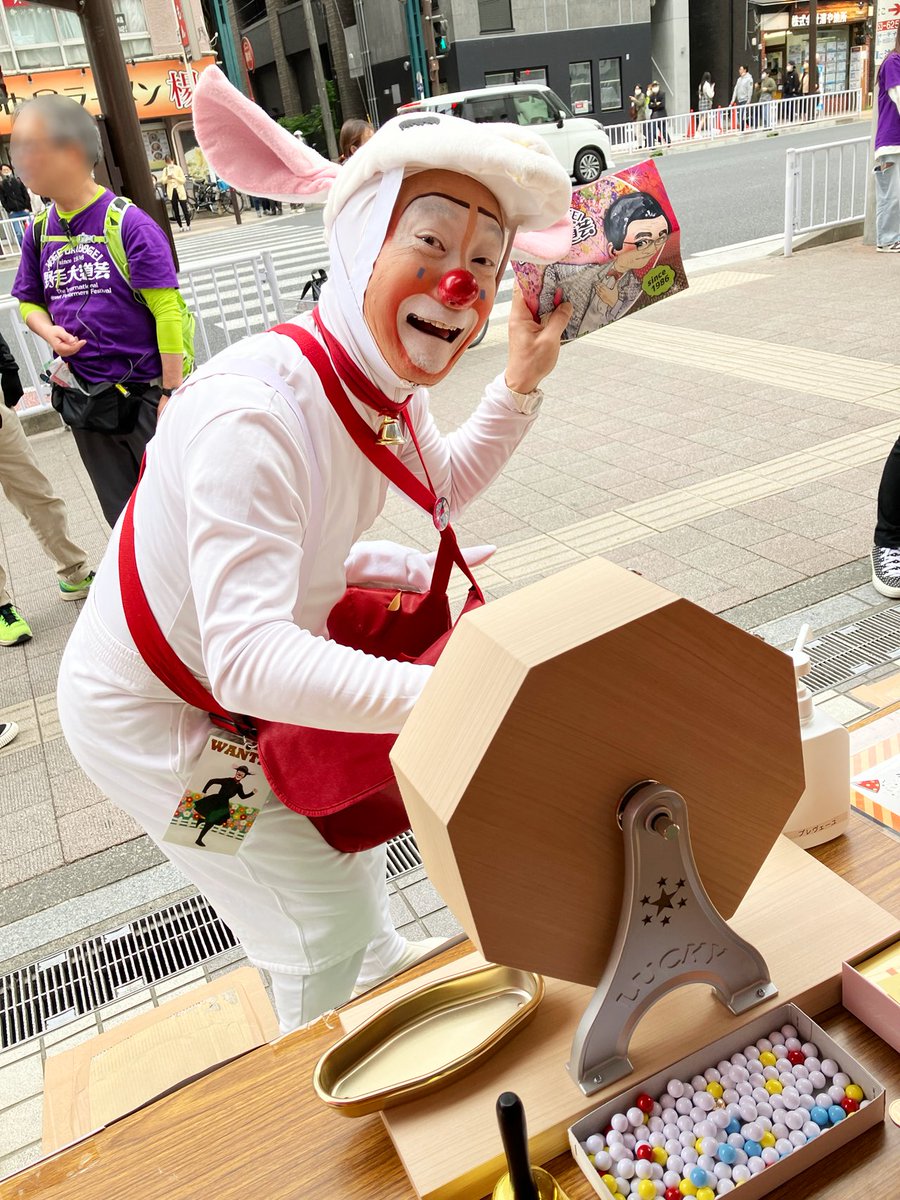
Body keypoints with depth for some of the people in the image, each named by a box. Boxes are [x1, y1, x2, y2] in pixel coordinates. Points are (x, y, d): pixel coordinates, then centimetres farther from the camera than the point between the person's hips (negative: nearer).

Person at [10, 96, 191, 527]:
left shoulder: (128, 223, -12)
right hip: (84, 400, 6)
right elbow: (29, 301, 17)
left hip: (145, 394, -5)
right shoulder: (39, 231, 5)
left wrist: (171, 392, -17)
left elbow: (168, 311, -15)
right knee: (125, 520, 16)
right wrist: (51, 332, -6)